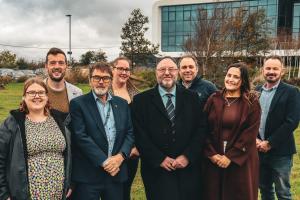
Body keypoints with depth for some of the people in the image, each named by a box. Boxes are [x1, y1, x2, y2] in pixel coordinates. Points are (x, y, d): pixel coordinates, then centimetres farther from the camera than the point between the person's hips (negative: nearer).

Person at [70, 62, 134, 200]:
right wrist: (104, 161, -14)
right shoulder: (78, 104, -4)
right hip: (88, 175, -4)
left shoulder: (122, 104, 10)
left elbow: (129, 133, 8)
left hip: (116, 173, 4)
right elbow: (81, 137, -11)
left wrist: (120, 156, -9)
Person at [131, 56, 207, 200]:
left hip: (189, 168, 2)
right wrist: (160, 159, -10)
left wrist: (187, 156, -8)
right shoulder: (141, 100, 1)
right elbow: (139, 134, -4)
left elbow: (201, 128, 2)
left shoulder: (192, 97, 7)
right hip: (158, 170, -2)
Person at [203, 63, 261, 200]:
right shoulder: (214, 99, 2)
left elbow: (250, 132, -10)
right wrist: (211, 153, -9)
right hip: (214, 158, 2)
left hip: (241, 160, -2)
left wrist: (230, 156, -14)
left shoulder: (251, 102, -4)